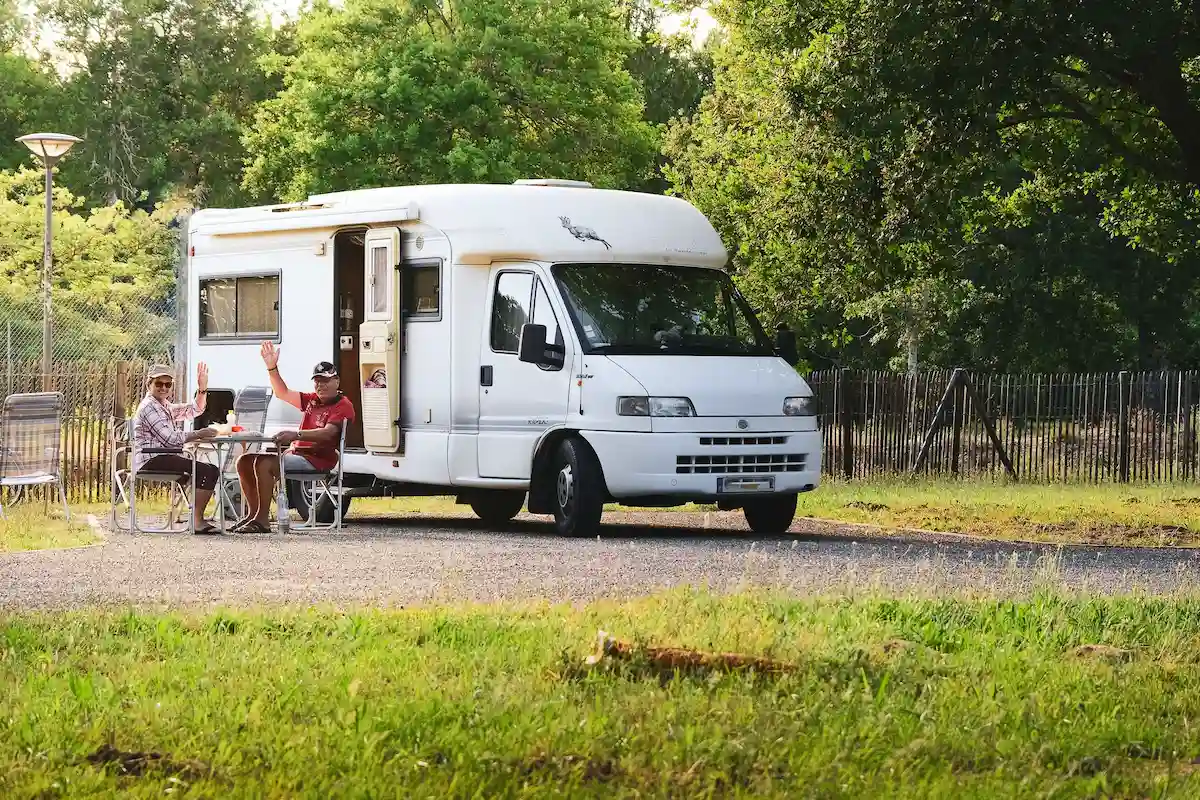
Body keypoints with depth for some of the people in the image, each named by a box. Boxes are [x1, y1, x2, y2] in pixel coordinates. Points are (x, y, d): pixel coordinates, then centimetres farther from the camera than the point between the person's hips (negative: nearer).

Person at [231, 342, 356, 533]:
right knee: (245, 462, 3)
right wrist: (272, 368, 5)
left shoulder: (343, 406, -9)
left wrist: (296, 435, -37)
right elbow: (283, 393, 20)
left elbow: (328, 433, -24)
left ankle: (262, 520, -27)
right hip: (295, 453, 10)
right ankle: (253, 514, 3)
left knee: (264, 464, -30)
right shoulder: (312, 400, 20)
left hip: (317, 459, -10)